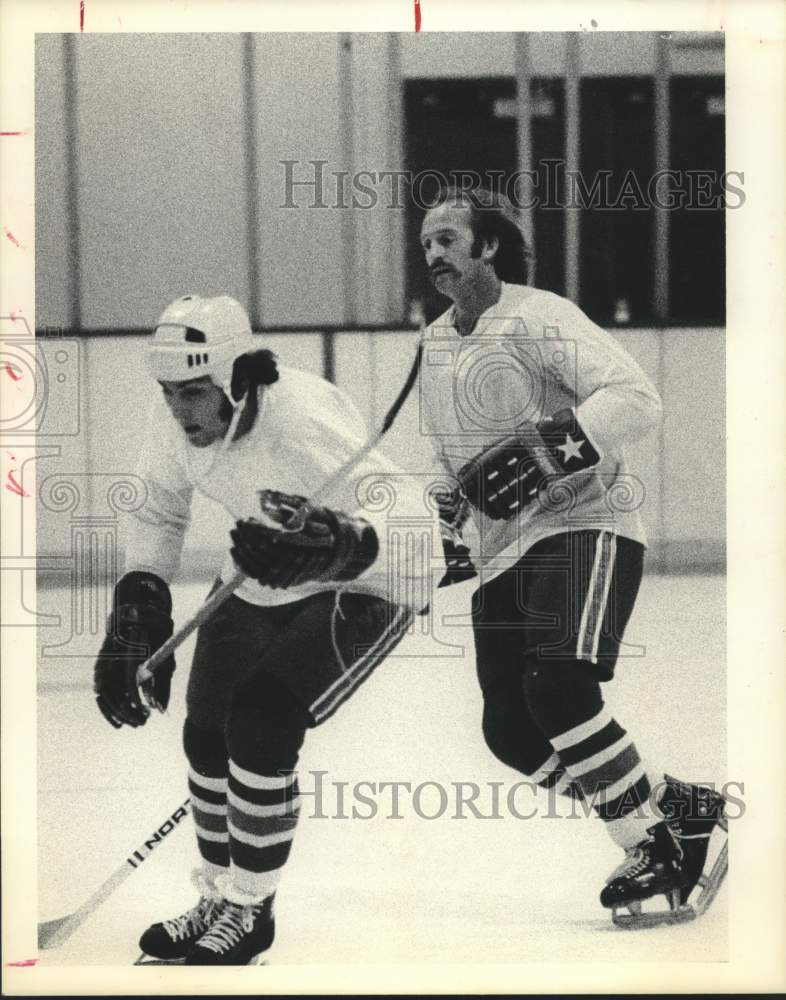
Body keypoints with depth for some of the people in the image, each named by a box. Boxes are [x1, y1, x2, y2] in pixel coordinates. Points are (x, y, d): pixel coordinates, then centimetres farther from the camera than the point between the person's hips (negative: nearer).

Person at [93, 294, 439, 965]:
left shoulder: (302, 420, -36)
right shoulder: (180, 420, -15)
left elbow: (414, 524, -43)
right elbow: (159, 513, 5)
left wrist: (336, 546, -61)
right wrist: (137, 615, -5)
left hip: (365, 585, -8)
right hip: (263, 581, 8)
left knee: (261, 720, -20)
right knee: (210, 730, 7)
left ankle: (249, 910, -2)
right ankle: (220, 900, 29)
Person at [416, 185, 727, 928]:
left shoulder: (536, 319, -11)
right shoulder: (436, 342, 15)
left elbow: (636, 399, -24)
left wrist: (548, 447, -32)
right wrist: (452, 508, 18)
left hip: (585, 525, -8)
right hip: (503, 552, 8)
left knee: (558, 688, -28)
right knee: (512, 731, -2)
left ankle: (660, 837, -13)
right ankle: (675, 812, 10)